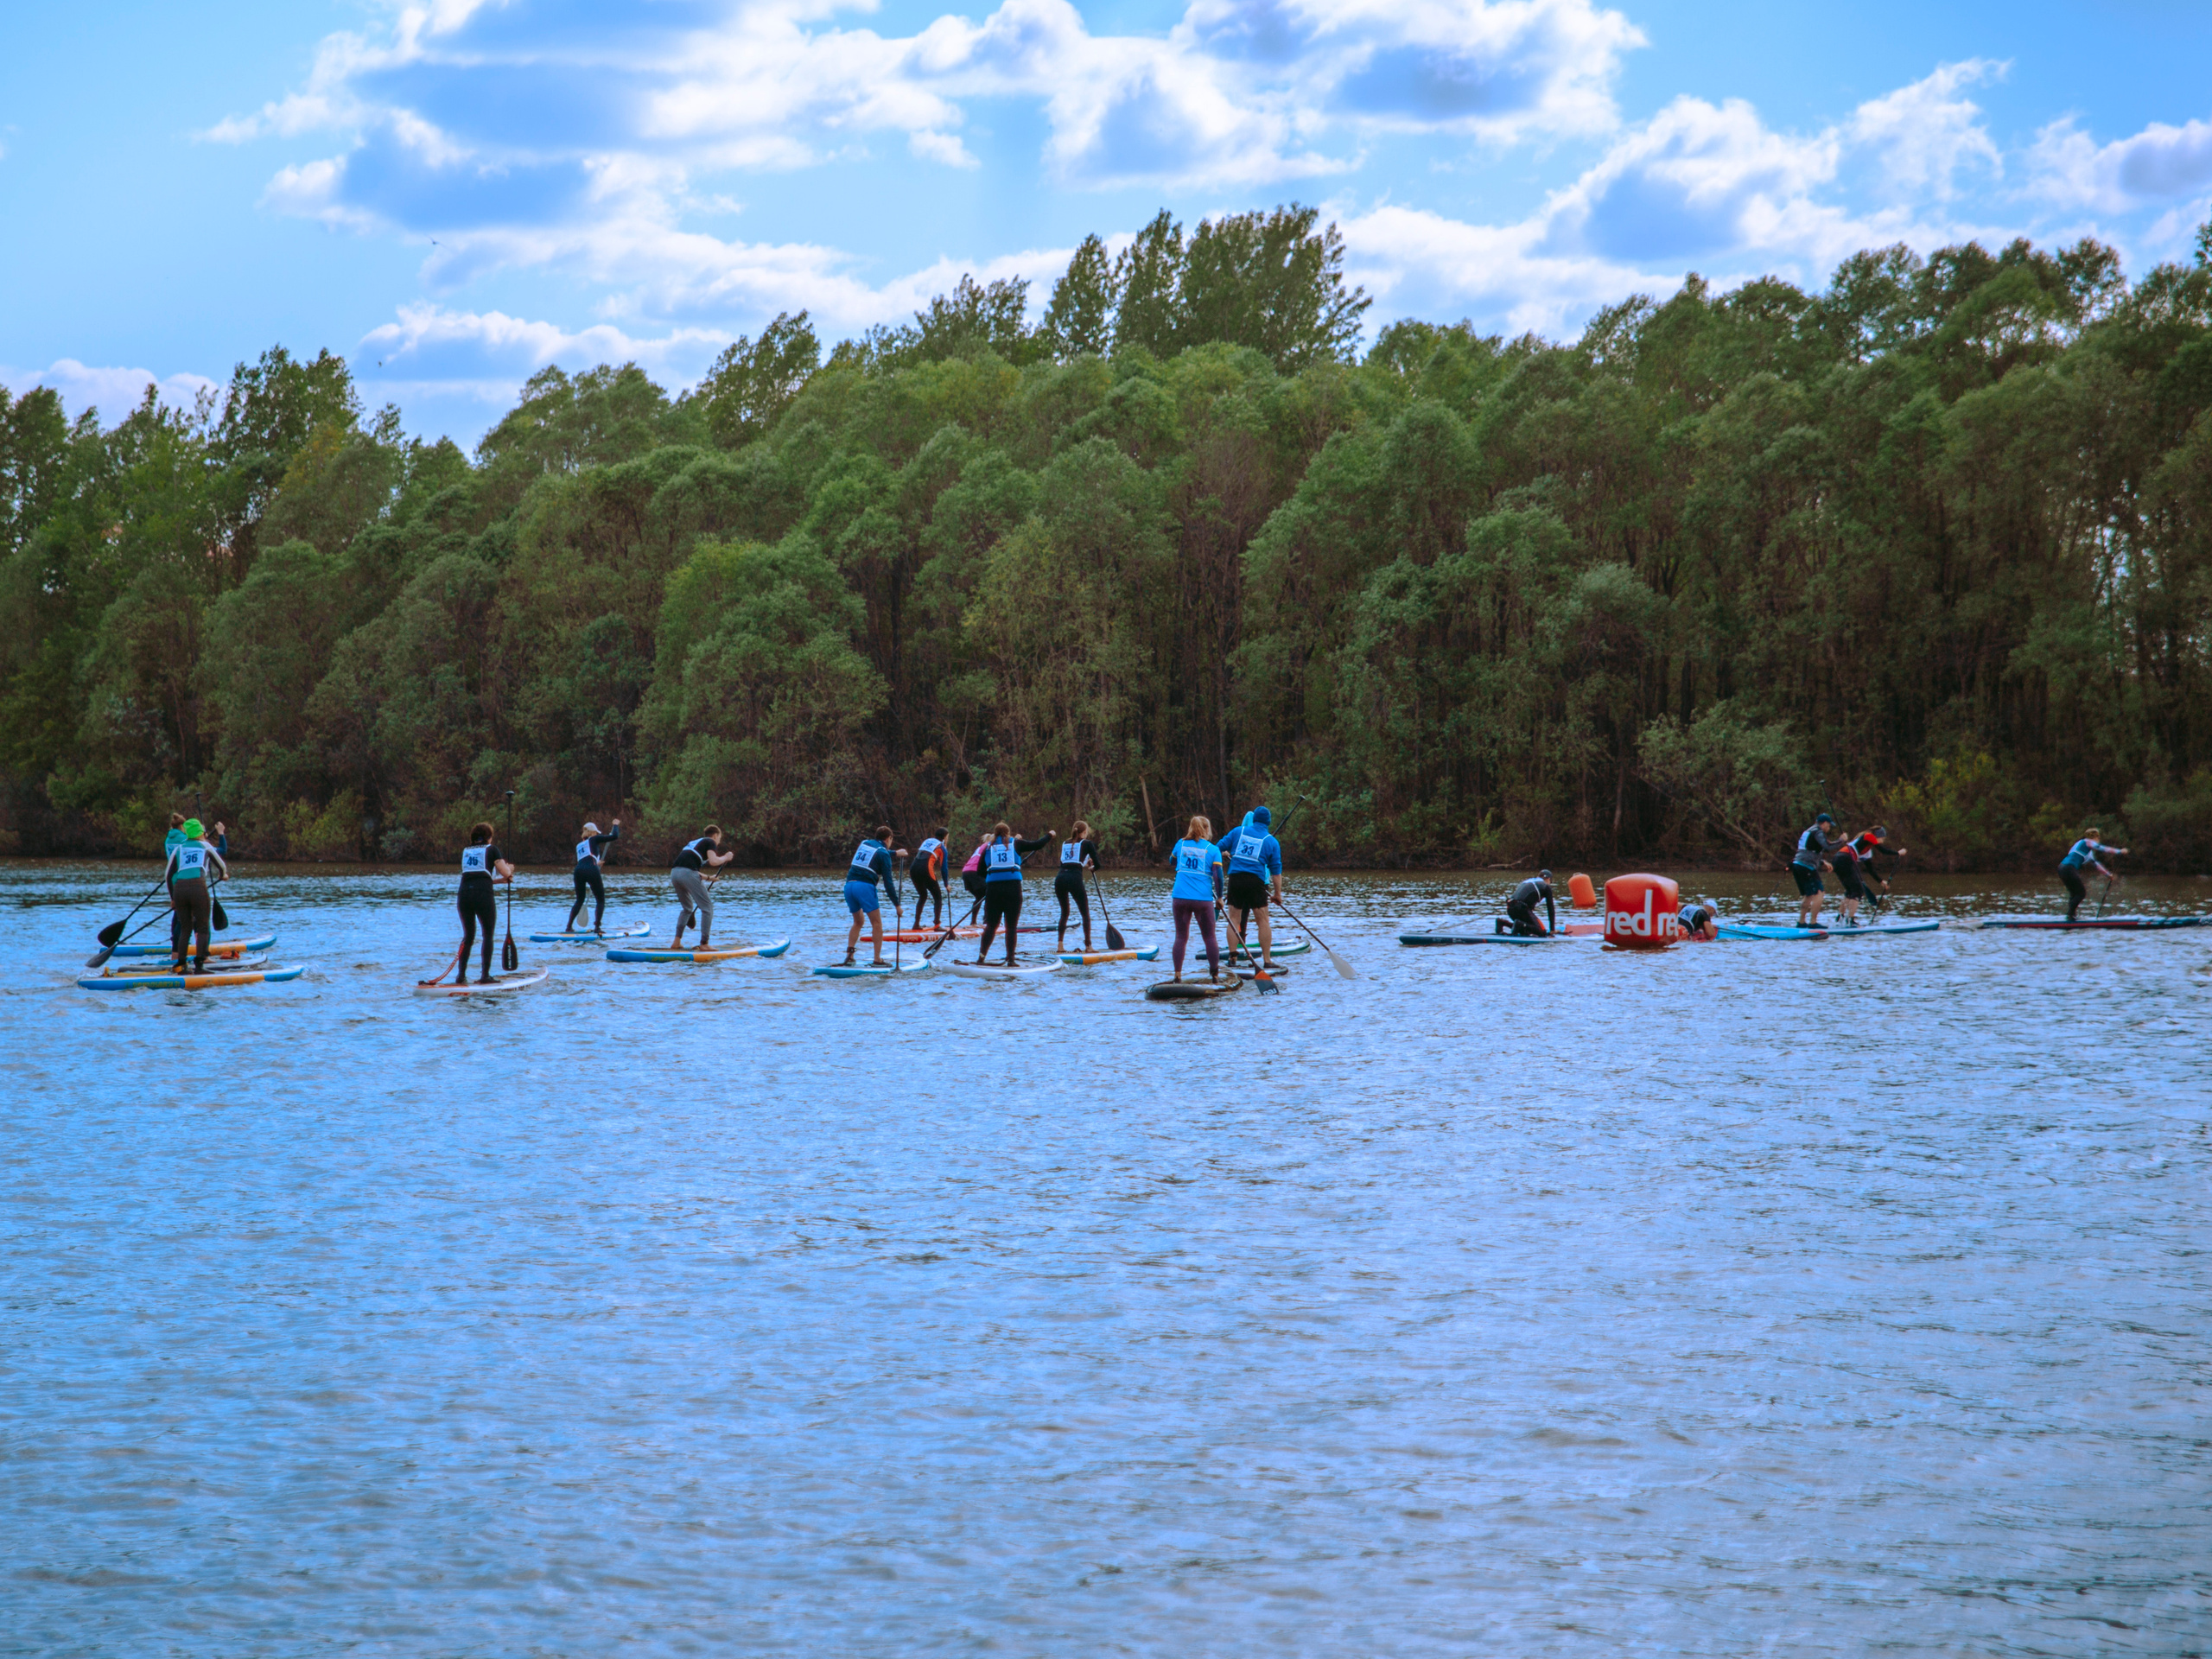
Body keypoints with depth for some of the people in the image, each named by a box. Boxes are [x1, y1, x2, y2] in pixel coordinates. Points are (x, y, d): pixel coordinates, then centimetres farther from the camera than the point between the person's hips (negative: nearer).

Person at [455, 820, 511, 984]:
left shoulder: (465, 852, 21)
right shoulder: (491, 850, 6)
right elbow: (506, 873, 2)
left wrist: (500, 879, 29)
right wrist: (510, 868, 26)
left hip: (464, 893, 4)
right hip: (483, 895, -4)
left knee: (468, 935, 15)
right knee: (488, 935, 7)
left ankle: (461, 976, 8)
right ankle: (485, 975, 1)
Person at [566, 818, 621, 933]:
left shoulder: (578, 845, 28)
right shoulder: (594, 840, 11)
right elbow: (614, 837, 6)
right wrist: (616, 825, 24)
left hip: (578, 871, 5)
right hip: (591, 871, -5)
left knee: (579, 901, 20)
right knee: (600, 900, 7)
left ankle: (569, 927, 15)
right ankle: (597, 927, -3)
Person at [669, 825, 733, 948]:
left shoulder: (693, 842, 33)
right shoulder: (710, 842, 11)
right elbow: (713, 861, -5)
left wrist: (706, 877, 38)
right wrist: (725, 858, 14)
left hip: (674, 873, 8)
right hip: (688, 874, -8)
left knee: (688, 909, 24)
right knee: (707, 908, 1)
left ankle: (676, 942, 16)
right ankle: (704, 944, -4)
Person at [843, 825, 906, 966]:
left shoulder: (865, 843, 20)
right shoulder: (883, 853, 2)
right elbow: (888, 882, -3)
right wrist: (897, 904, 1)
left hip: (849, 885, 7)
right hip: (865, 886, -7)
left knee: (858, 922, 20)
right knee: (877, 923, 1)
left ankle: (849, 954, 6)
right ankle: (877, 960, -5)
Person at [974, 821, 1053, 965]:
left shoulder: (988, 847, 10)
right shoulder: (1016, 844, 7)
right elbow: (1037, 844, 14)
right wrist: (1049, 835, 34)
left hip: (993, 888, 1)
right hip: (1013, 887, -1)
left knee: (991, 926, 9)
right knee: (1011, 927, 5)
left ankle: (981, 957, 1)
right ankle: (1010, 960, 3)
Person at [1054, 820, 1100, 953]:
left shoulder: (1064, 844, 20)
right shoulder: (1087, 843, 7)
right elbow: (1097, 865, 5)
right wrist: (1091, 868, 28)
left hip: (1060, 878, 4)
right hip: (1075, 879, -4)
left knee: (1064, 912, 20)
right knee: (1085, 913, 6)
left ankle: (1060, 944, 10)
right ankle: (1088, 946, -1)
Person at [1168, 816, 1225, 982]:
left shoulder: (1181, 844, 6)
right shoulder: (1213, 850, -2)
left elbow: (1171, 861, 24)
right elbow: (1218, 875, -7)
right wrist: (1219, 897, 4)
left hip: (1180, 898, 2)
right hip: (1203, 899, -2)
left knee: (1181, 937, 8)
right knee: (1210, 938, 7)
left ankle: (1177, 975, 3)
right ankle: (1215, 975, 9)